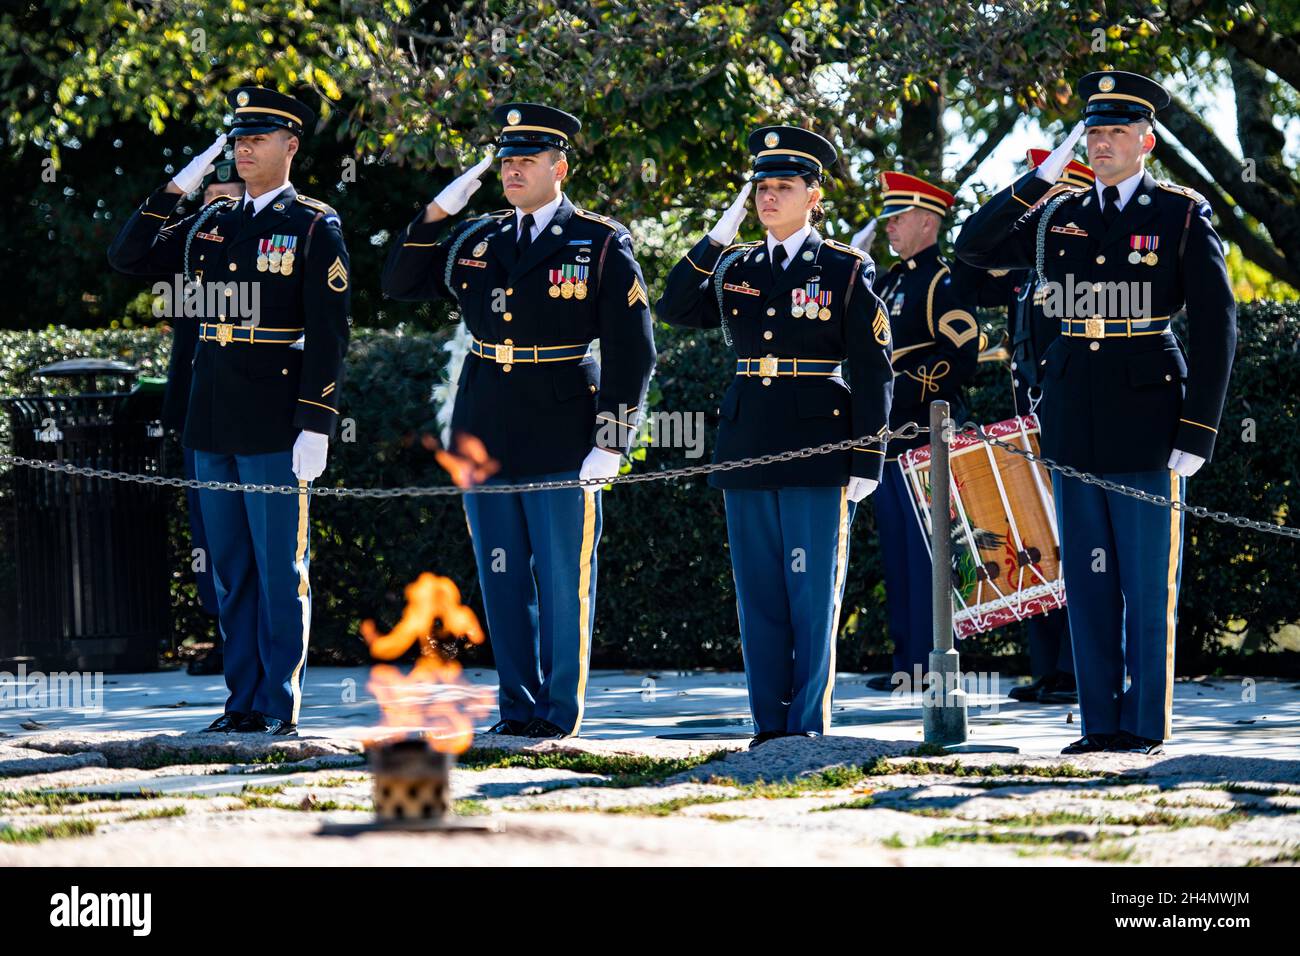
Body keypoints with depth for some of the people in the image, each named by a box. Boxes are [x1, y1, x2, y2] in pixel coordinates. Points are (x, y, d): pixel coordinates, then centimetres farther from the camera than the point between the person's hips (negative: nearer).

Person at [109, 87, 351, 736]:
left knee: (280, 570, -2)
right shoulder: (209, 223, 13)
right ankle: (243, 700, 16)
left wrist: (316, 427, -15)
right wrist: (173, 191, 3)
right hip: (213, 416, 6)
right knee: (230, 569, 10)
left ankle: (280, 706, 2)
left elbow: (329, 335, -8)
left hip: (276, 421, -6)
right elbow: (127, 258, 12)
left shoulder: (314, 227, -3)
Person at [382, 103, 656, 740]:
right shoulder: (473, 240, 11)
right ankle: (517, 707, 16)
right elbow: (399, 283, 16)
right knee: (502, 583, 8)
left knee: (563, 584, 0)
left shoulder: (601, 245, -2)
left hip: (561, 440, -4)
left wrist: (611, 443, -10)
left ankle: (560, 713, 8)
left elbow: (631, 351, -4)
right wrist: (436, 214, 3)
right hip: (484, 436, 5)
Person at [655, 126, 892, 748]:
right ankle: (768, 724, 11)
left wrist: (865, 462, -7)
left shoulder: (846, 272, 0)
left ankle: (808, 723, 2)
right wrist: (717, 237, 0)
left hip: (817, 449, -4)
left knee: (812, 593, -3)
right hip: (748, 446, 4)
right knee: (759, 595, 6)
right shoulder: (735, 269, 12)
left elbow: (872, 371, -1)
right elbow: (674, 308, 3)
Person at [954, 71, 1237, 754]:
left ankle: (1145, 728, 5)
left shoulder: (1182, 215, -1)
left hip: (1147, 428, -4)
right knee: (1087, 583, 7)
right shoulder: (1059, 218, 11)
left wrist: (1197, 432, -10)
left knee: (1149, 587, 0)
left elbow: (1215, 326, -4)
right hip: (1075, 428, 4)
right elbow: (974, 249, 7)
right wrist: (1037, 180, -2)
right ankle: (1100, 726, 13)